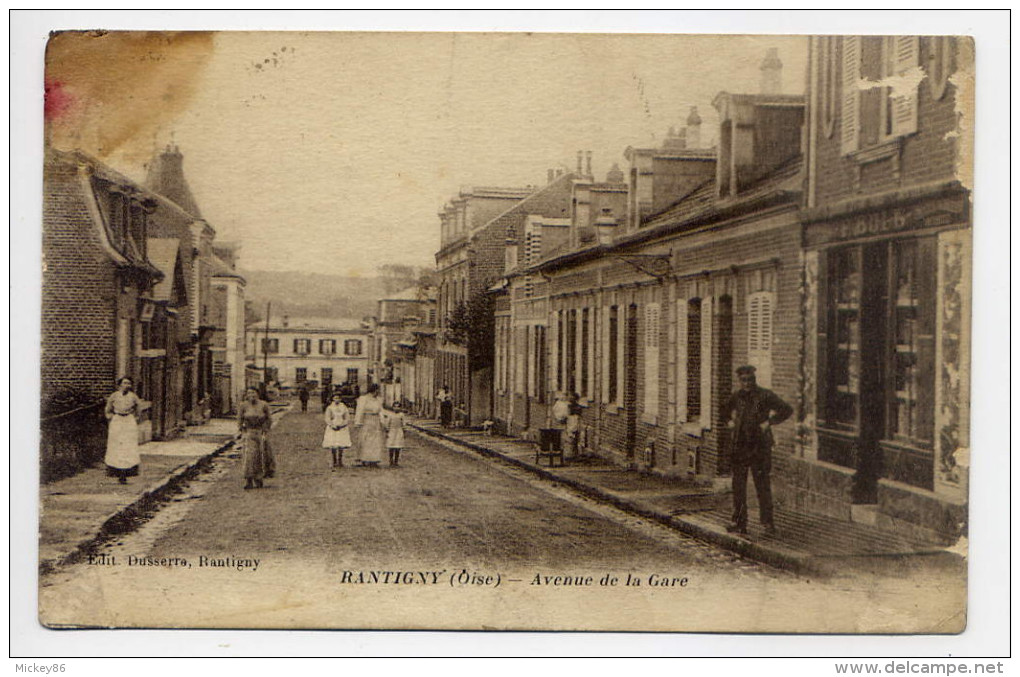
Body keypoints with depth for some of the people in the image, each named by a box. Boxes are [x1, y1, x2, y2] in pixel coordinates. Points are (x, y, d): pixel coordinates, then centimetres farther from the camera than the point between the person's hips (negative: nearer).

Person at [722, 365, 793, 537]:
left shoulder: (765, 396, -6)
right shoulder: (737, 396, 11)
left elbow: (787, 410, -12)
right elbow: (726, 411, 32)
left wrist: (769, 422, -13)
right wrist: (730, 422, 13)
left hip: (759, 447, -5)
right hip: (740, 446, 5)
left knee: (762, 484, -6)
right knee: (738, 484, 7)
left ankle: (768, 523, -1)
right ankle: (740, 522, 15)